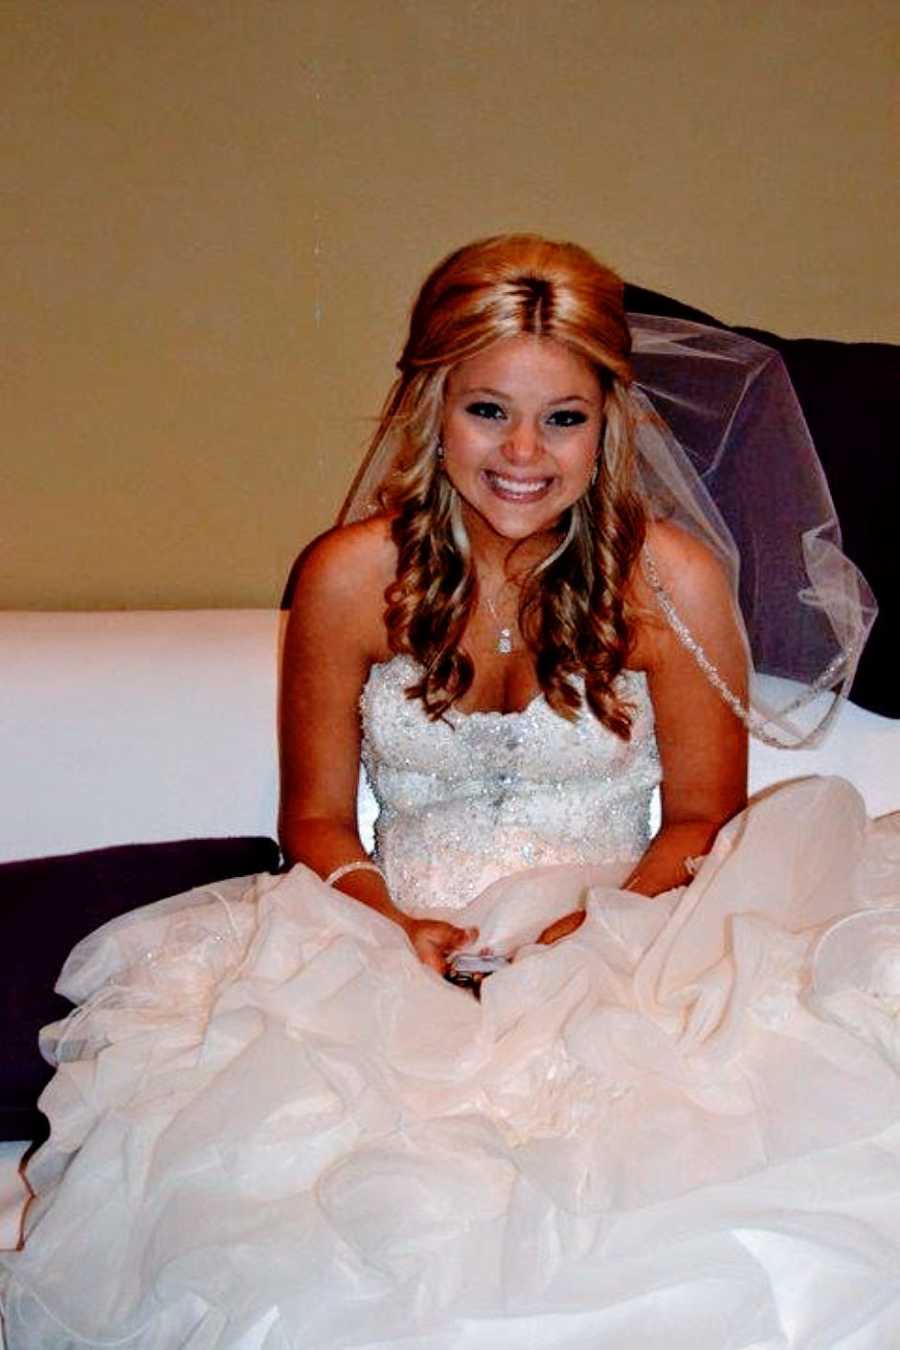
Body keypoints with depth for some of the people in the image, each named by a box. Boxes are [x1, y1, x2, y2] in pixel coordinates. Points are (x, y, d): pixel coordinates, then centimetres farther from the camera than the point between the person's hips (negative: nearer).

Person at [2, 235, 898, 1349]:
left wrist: (584, 940, -13)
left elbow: (700, 820, 4)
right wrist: (395, 927, -13)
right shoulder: (352, 577, -1)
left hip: (615, 950, -1)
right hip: (395, 951, 2)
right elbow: (317, 817, 7)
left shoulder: (673, 579, -3)